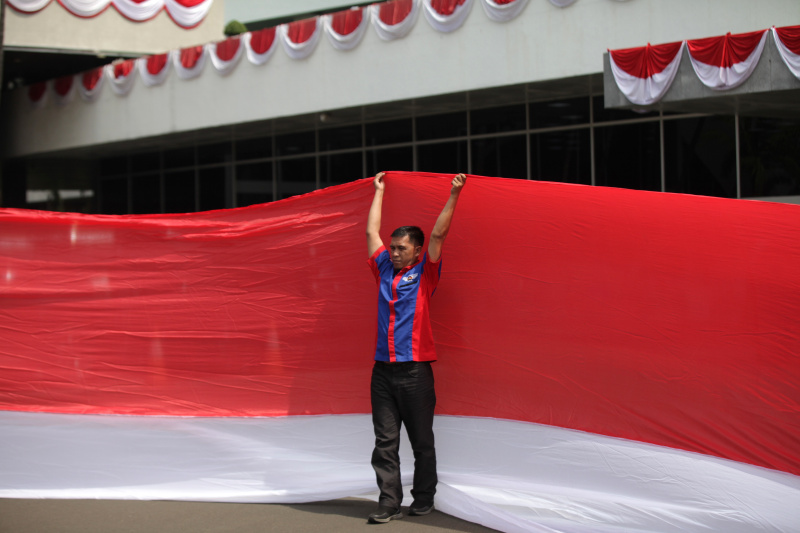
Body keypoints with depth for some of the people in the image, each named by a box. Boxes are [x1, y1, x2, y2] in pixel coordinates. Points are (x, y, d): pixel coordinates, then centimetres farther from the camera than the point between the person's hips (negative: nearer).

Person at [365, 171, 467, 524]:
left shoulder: (424, 274, 3)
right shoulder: (384, 270, 13)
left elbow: (438, 234, -4)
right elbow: (372, 231, 22)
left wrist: (454, 194, -7)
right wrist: (379, 192, 28)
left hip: (415, 371, -4)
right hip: (383, 371, 4)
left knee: (421, 441, 4)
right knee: (385, 441, 0)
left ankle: (423, 499, 14)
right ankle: (389, 503, 1)